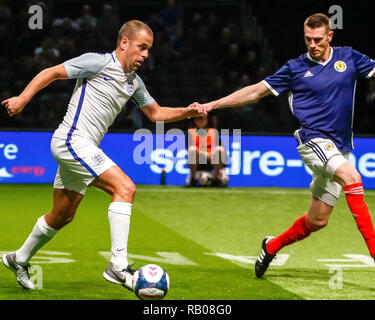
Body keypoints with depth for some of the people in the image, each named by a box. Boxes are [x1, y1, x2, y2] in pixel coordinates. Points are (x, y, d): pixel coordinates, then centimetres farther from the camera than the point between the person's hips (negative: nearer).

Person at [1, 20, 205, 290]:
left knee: (62, 217, 17)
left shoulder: (134, 82, 15)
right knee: (125, 187, -21)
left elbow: (156, 113, 25)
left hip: (83, 148, 9)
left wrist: (187, 112, 9)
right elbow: (51, 73, -4)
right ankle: (118, 266, -24)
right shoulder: (98, 63, -8)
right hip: (72, 139, -9)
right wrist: (23, 97, -11)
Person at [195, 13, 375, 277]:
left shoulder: (348, 57, 7)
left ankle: (272, 246, 33)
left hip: (340, 148, 4)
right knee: (352, 177, -32)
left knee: (317, 221, 7)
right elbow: (257, 91, 7)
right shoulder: (296, 68, 2)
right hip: (314, 139, -4)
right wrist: (213, 105, 4)